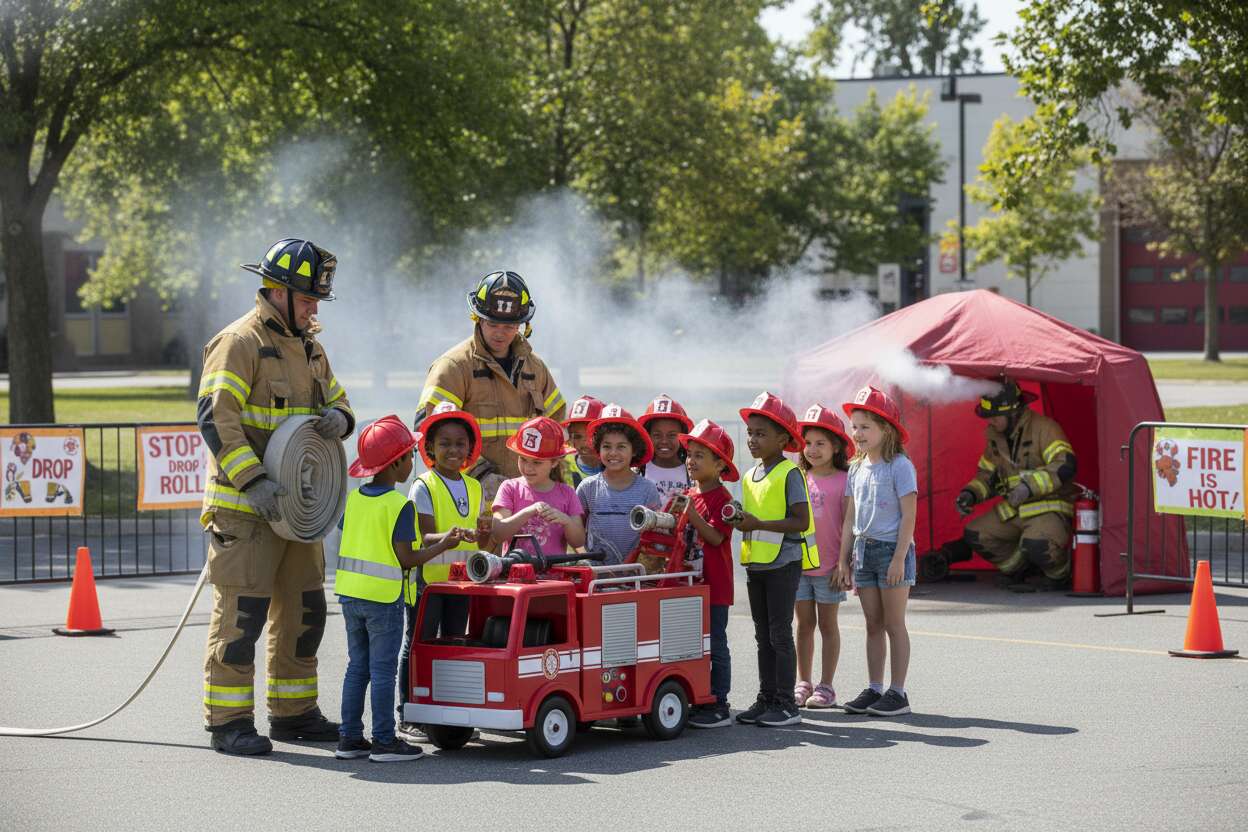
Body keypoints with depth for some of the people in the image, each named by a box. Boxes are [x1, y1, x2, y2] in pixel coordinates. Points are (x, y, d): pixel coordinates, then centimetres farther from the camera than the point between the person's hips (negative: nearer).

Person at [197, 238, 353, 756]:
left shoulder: (308, 346, 16)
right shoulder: (239, 343, -11)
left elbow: (336, 401, 23)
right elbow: (216, 418, -19)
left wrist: (337, 417, -3)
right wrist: (253, 480, -28)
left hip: (297, 505, 9)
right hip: (244, 508, -9)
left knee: (304, 610, 13)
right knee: (242, 612, -7)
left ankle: (294, 712, 24)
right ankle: (229, 722, -2)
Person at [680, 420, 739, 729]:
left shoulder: (721, 498, -11)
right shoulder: (688, 495, 14)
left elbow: (716, 537, -20)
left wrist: (691, 514, -27)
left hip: (714, 584, -8)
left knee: (715, 644, -2)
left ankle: (719, 706, 4)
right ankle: (699, 702, 17)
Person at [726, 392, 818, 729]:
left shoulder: (790, 474, -11)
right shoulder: (750, 477, 13)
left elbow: (800, 521, -18)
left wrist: (759, 524, -21)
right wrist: (742, 523, -2)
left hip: (783, 564, -8)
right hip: (756, 564, 8)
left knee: (780, 633, -5)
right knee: (763, 636, 11)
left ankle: (786, 703, 1)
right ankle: (766, 699, 17)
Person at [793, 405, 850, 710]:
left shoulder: (842, 481, -6)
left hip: (828, 567, -4)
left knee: (828, 624, 4)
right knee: (804, 623, 9)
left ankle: (826, 686, 9)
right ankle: (803, 684, 15)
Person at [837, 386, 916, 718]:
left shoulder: (899, 465, -9)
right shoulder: (856, 469, 11)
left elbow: (909, 515, -12)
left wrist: (899, 557, -18)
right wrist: (843, 559, 11)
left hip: (892, 549, -6)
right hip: (863, 549, 6)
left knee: (894, 624, -1)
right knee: (873, 625, 10)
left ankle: (898, 692, 3)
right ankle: (874, 689, 14)